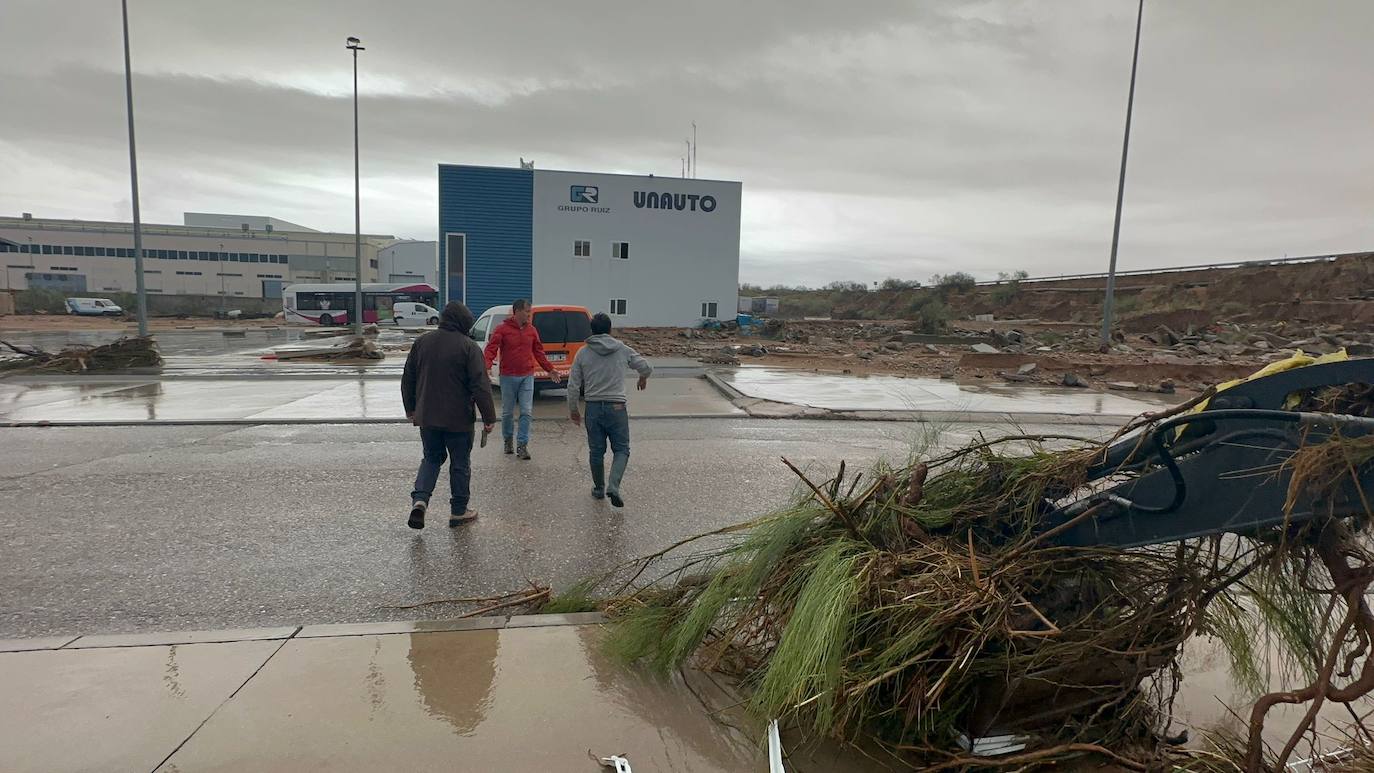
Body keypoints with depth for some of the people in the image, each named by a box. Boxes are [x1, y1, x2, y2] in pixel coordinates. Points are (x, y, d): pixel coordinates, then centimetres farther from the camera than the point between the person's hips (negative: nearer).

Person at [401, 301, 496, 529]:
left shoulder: (421, 342, 5)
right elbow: (480, 385, -15)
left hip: (426, 416, 5)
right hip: (458, 419, -4)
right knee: (460, 463, 9)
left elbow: (408, 379, 12)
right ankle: (459, 511, 18)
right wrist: (489, 417, -10)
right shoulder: (469, 347, -12)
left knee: (431, 458, 20)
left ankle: (419, 499, 0)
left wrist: (411, 409, 23)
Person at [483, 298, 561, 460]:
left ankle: (522, 445, 3)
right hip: (508, 377, -2)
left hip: (527, 377, 3)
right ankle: (508, 440, 31)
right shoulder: (502, 329, -5)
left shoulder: (532, 330, 7)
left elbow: (539, 352, 15)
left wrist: (550, 370, 14)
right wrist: (486, 366, -27)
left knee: (526, 412, -3)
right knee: (507, 412, 10)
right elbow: (491, 349, -11)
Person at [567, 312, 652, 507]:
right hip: (617, 407, -1)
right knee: (621, 449, 7)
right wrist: (643, 379, 33)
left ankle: (599, 488, 28)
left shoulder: (583, 353, 3)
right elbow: (646, 367, 10)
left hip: (593, 407, 2)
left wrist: (573, 410, 14)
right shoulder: (622, 350, 2)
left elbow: (573, 385, 2)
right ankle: (613, 486, -12)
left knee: (596, 451, 14)